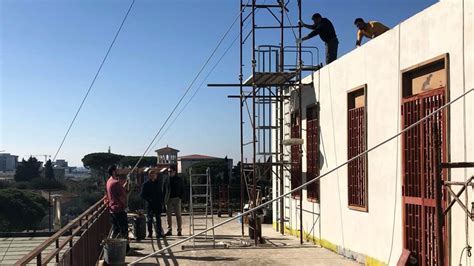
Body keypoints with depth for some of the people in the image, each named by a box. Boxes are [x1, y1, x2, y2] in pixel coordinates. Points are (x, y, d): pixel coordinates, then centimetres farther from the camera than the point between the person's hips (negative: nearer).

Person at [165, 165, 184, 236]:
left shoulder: (179, 179, 3)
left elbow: (183, 189, 6)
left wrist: (180, 197, -6)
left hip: (176, 199, -2)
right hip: (168, 199, 2)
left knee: (178, 215, -1)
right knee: (168, 215, 3)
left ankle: (179, 230, 2)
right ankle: (169, 230, 9)